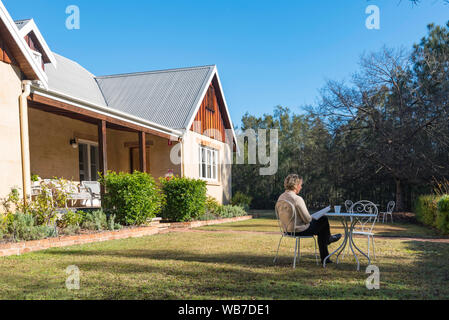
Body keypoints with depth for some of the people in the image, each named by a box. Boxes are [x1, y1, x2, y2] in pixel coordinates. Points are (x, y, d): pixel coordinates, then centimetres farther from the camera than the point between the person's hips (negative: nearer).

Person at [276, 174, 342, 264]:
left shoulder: (281, 198, 0)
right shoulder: (297, 199, -25)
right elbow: (307, 219, -21)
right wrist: (312, 218, 4)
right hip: (300, 230, -9)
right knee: (323, 220, 9)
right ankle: (328, 238, 43)